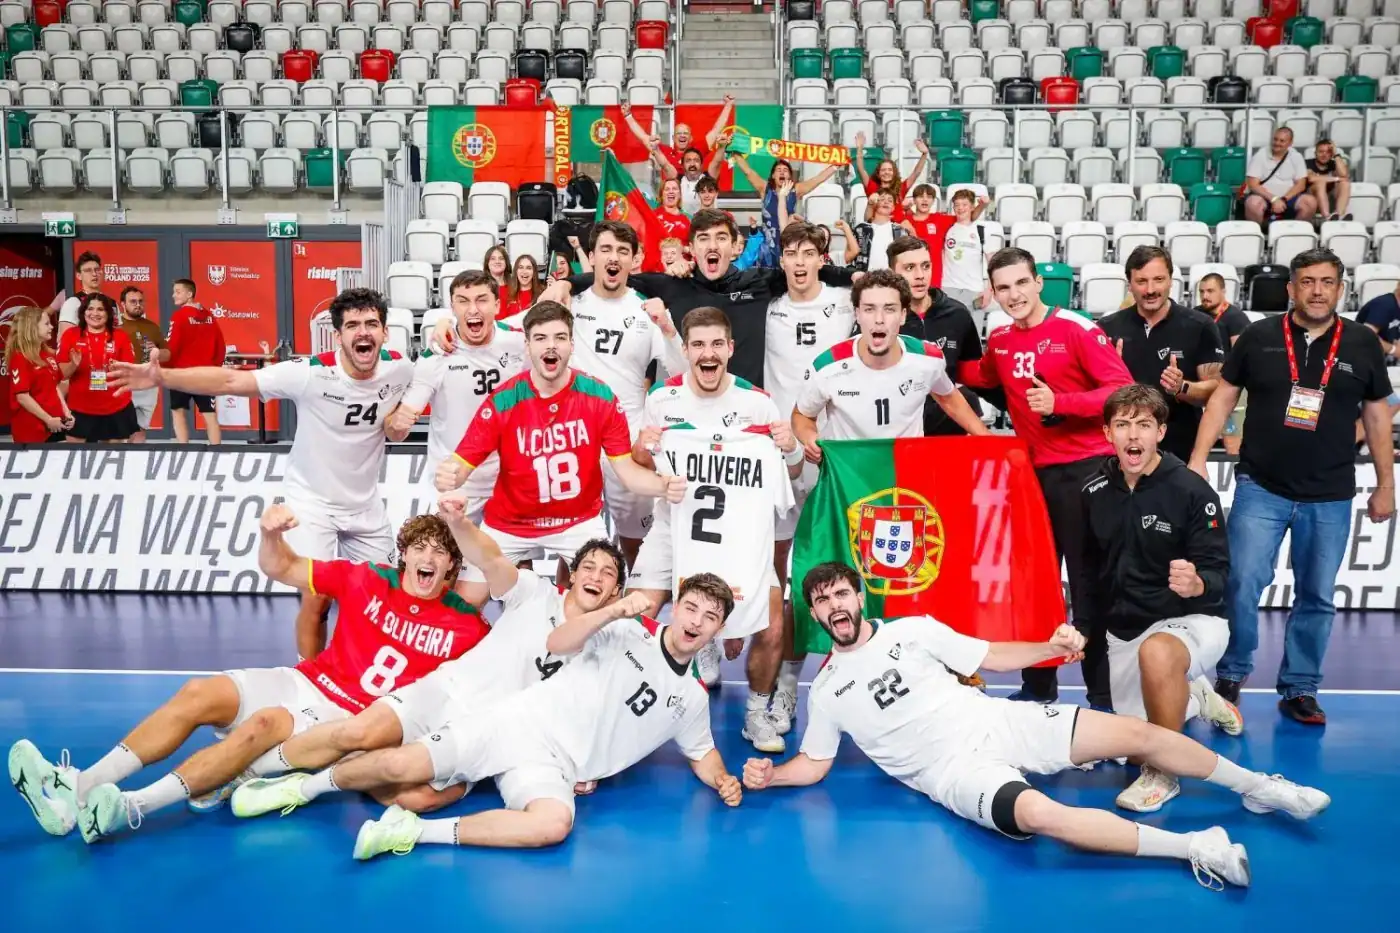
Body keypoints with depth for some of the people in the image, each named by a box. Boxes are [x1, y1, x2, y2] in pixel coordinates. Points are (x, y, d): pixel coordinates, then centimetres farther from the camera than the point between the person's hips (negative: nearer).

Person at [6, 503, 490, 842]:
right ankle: (78, 788, -23)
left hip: (352, 720, -4)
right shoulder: (367, 580, 2)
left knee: (265, 723, -32)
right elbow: (282, 569, 5)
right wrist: (272, 535, -16)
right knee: (201, 693, -18)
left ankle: (132, 808, -41)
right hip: (303, 683, 4)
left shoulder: (462, 624, -5)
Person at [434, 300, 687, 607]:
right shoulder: (501, 401, -16)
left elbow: (627, 470, -12)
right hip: (509, 524, 0)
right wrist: (447, 476, -40)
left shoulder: (601, 397, -13)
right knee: (466, 602, 3)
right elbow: (461, 463, -17)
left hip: (579, 522, 0)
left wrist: (663, 486, -31)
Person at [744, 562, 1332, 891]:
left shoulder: (913, 630, 6)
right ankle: (1195, 848, -28)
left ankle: (1258, 787, 17)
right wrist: (769, 775, -9)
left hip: (999, 724, 3)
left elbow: (992, 657, 11)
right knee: (1039, 813, -35)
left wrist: (1053, 648, -4)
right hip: (953, 771, -3)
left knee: (1135, 733, -6)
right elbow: (813, 765, 9)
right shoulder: (825, 691, 4)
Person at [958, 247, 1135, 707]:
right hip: (1032, 471, 6)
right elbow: (984, 378, 29)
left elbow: (1123, 389, -15)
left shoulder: (1076, 329, -12)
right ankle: (1037, 687, 28)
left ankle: (1102, 697, 13)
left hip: (1084, 470, -6)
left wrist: (1060, 402, -25)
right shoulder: (999, 340, 6)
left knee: (1089, 584, 2)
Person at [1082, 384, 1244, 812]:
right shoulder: (1094, 491, -2)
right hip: (1123, 632, 6)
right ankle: (1195, 698, 41)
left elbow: (1218, 573, -16)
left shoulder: (1192, 490, -16)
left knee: (1156, 652, -41)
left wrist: (1197, 584, -39)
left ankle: (1163, 773, -20)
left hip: (1193, 620, -6)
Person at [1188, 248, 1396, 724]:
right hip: (1261, 488, -1)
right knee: (1242, 586, -4)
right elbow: (1223, 397, 3)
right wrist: (1198, 460, -4)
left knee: (1316, 597, 8)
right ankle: (1230, 676, 15)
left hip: (1329, 498, 2)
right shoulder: (1258, 336, -1)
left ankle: (1299, 690, 22)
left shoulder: (1362, 343, 2)